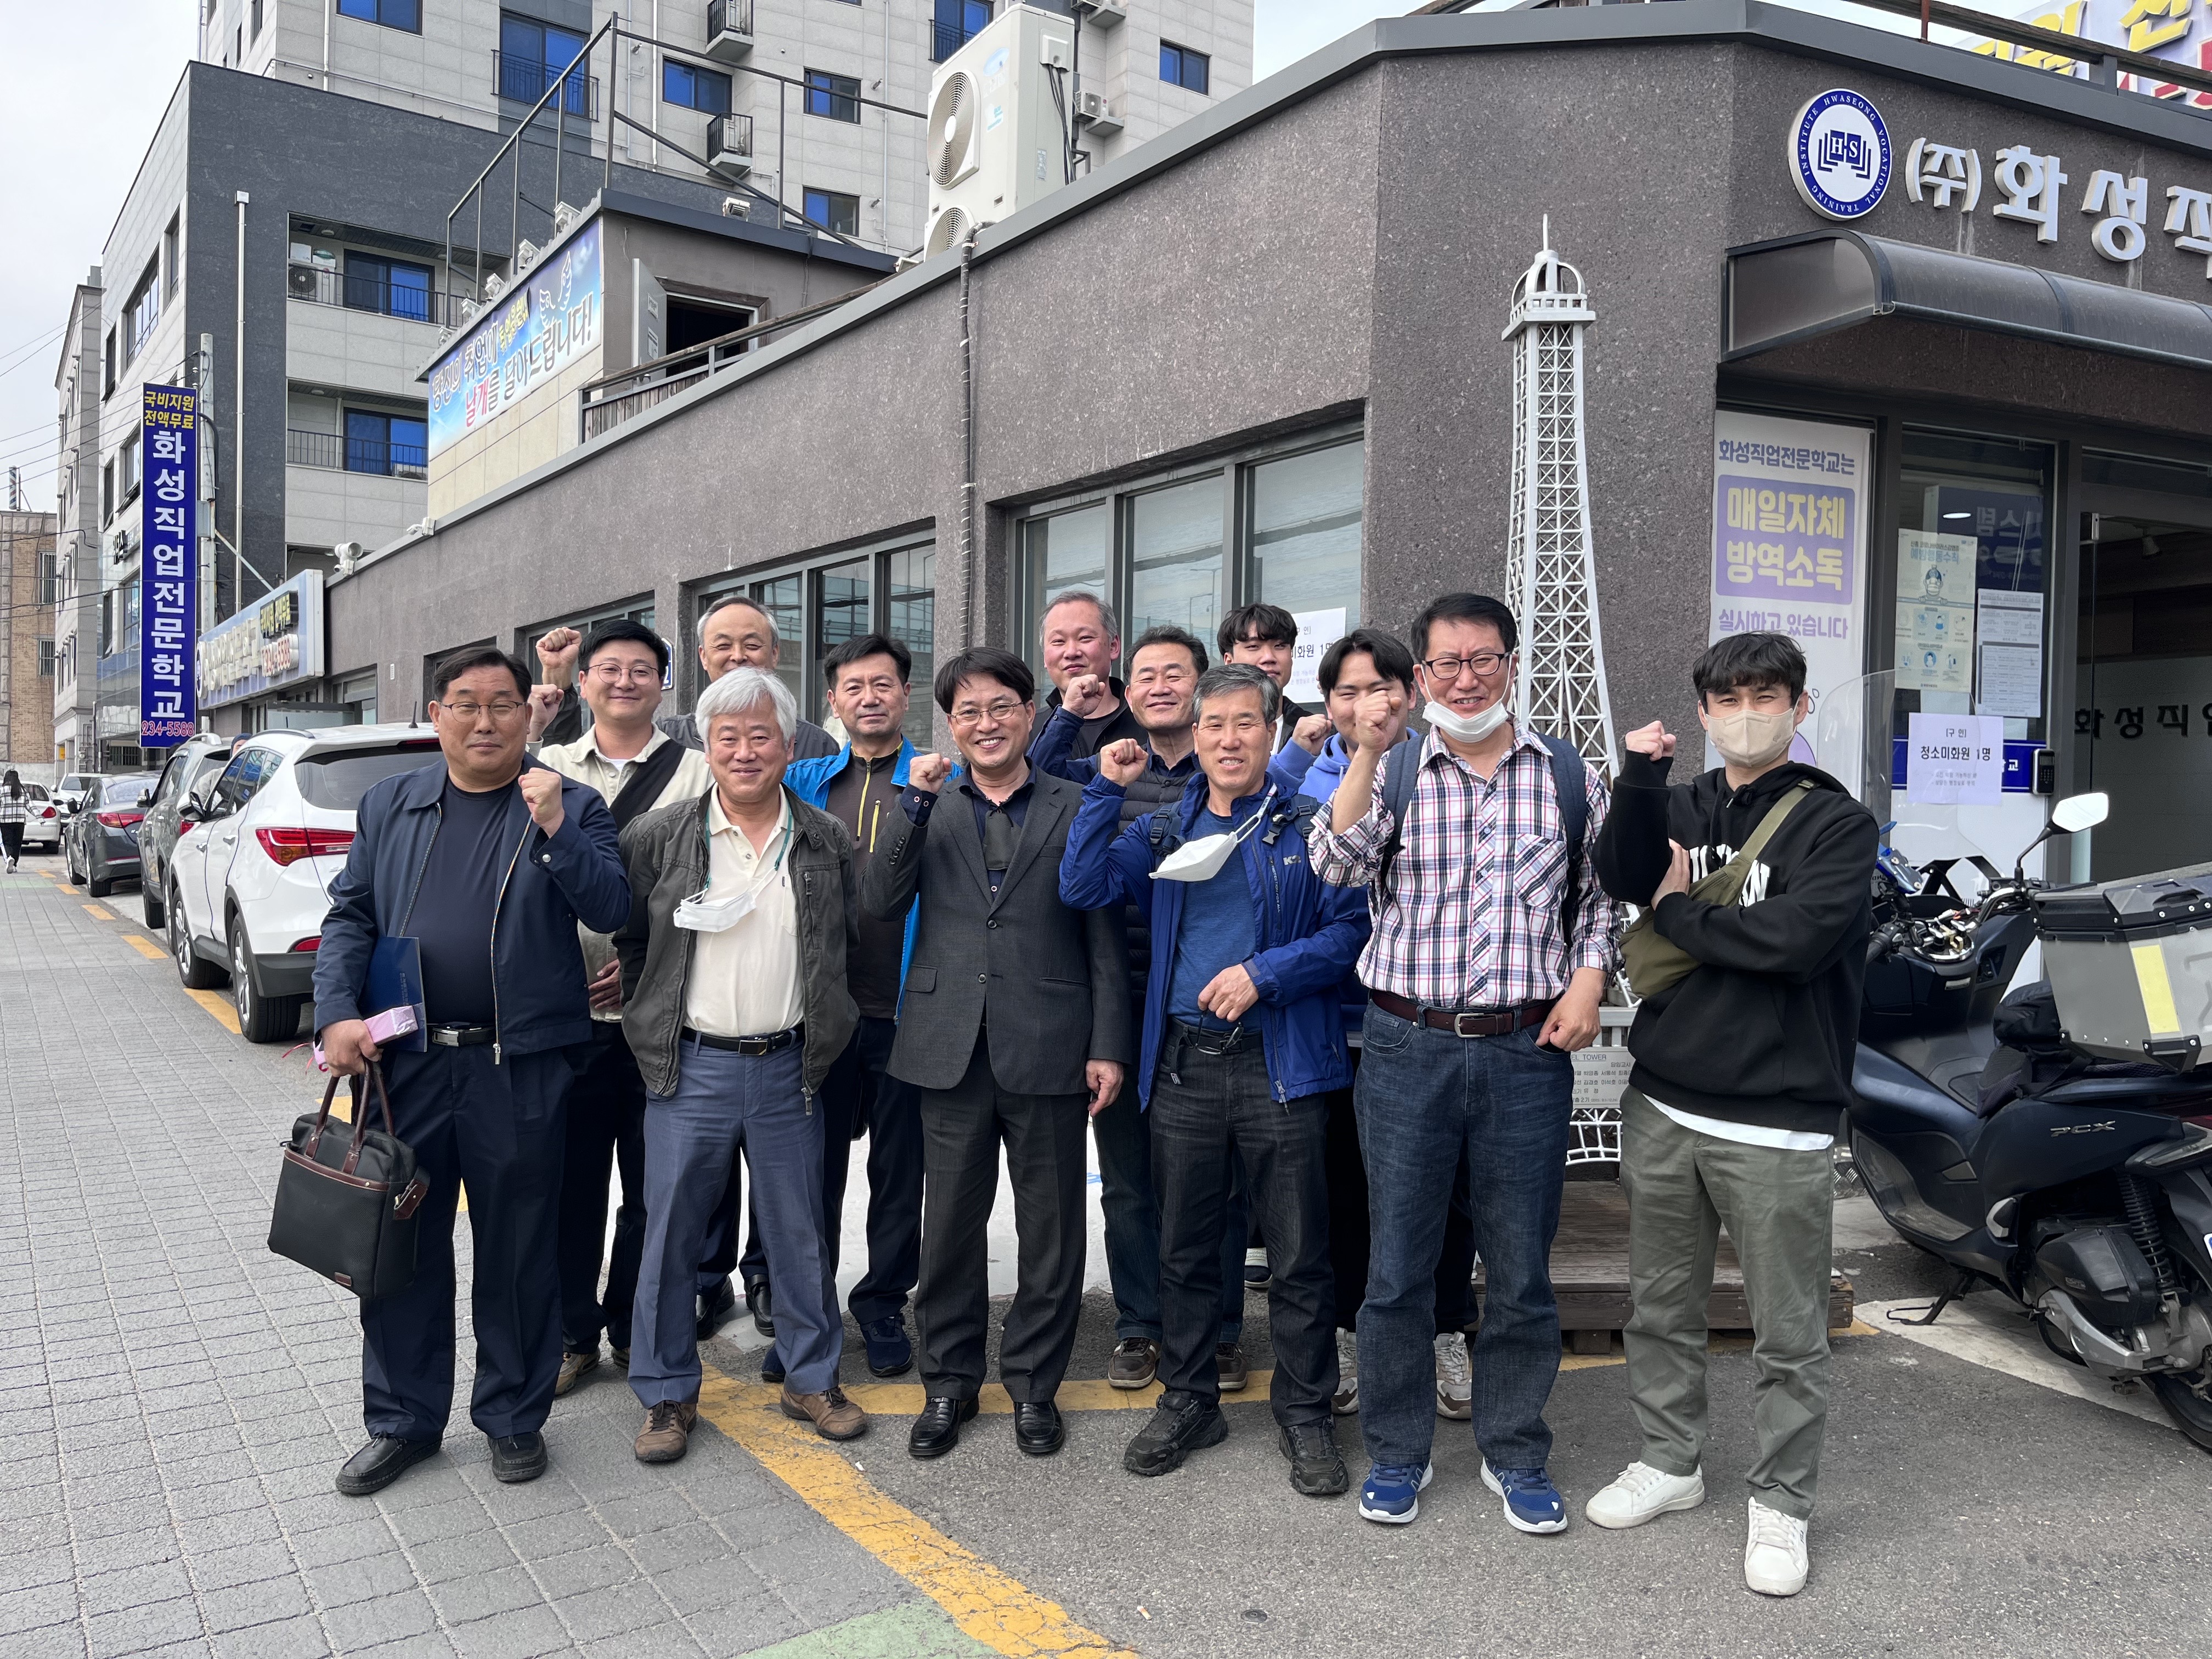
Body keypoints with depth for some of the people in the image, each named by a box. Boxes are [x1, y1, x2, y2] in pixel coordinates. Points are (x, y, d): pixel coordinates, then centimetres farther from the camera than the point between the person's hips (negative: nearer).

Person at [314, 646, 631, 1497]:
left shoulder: (570, 806, 1)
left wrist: (555, 829, -22)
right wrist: (338, 1014, -4)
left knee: (516, 1251, 8)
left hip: (522, 1068, -3)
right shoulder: (389, 805, 11)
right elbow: (349, 917, 10)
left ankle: (514, 1417, 25)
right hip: (405, 1062, 3)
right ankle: (403, 1420, 28)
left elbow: (610, 910, -10)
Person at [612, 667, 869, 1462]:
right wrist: (649, 1027, 4)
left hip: (788, 1068, 1)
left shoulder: (828, 840, 3)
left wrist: (822, 1031, 9)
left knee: (799, 1233, 11)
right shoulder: (658, 836, -2)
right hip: (690, 1068, -1)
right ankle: (668, 1394, 22)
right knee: (670, 1236, 6)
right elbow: (628, 940, 6)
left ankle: (812, 1379, 26)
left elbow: (851, 941, 13)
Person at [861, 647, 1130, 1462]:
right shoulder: (929, 806, 8)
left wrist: (1109, 1044, -4)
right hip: (951, 1046, 1)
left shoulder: (1076, 806, 3)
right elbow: (878, 903, -4)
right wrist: (917, 804, -12)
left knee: (1049, 1225, 9)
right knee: (950, 1220, 10)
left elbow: (1105, 936, 2)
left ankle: (1034, 1382, 26)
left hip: (1047, 1046, -1)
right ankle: (949, 1380, 28)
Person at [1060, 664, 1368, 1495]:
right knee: (1184, 1248, 14)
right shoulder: (1164, 830, 11)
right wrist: (1107, 788, -6)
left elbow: (1350, 928, -6)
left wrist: (1264, 974, -17)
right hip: (1181, 1065, 3)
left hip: (1280, 1065, -3)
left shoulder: (1308, 826, 0)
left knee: (1298, 1253, 4)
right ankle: (1188, 1401, 30)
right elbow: (1083, 887, 0)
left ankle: (1305, 1414, 21)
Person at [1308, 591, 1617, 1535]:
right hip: (1407, 1046, -1)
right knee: (1398, 1264, 7)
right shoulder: (1391, 773, 3)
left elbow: (1598, 897, 15)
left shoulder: (1570, 778, 7)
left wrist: (1589, 979, -1)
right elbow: (1336, 868, -14)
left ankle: (1514, 1455, 28)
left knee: (1521, 1269, 10)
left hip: (1529, 1050, 1)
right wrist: (1366, 756, -22)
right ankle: (1396, 1454, 25)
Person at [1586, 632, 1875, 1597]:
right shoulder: (1679, 808, 10)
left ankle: (1779, 1503, 23)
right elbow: (1624, 880, -10)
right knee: (1661, 1307, 16)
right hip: (1663, 1105, 4)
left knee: (1789, 1334, 6)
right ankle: (1670, 1462, 34)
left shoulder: (1837, 825, -4)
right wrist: (1640, 778, -21)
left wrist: (1679, 912, -8)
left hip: (1775, 1125, -4)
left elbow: (1794, 939, -19)